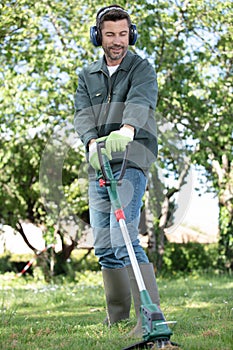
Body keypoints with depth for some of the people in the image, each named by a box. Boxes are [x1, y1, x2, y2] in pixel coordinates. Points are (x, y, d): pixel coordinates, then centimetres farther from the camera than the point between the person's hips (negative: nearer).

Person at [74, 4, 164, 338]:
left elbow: (140, 102, -19)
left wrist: (125, 130, -41)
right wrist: (93, 142, -21)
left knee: (124, 241, -19)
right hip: (98, 165, 6)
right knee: (104, 247, 8)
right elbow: (83, 114, 1)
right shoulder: (87, 75, 17)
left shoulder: (142, 69, 3)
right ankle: (117, 318, 19)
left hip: (132, 160, -6)